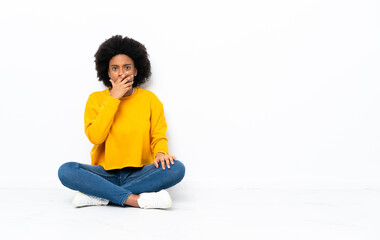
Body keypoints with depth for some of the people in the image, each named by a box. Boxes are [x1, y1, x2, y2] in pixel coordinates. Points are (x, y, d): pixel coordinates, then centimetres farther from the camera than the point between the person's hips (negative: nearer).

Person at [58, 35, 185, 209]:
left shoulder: (150, 99, 7)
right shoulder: (96, 99, 5)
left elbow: (159, 137, 6)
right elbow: (95, 137, -10)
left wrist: (160, 153, -18)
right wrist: (113, 99, -11)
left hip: (139, 174, 1)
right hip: (105, 173, -1)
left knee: (176, 168, -28)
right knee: (66, 171, -28)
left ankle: (100, 196, -27)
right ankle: (137, 200, -32)